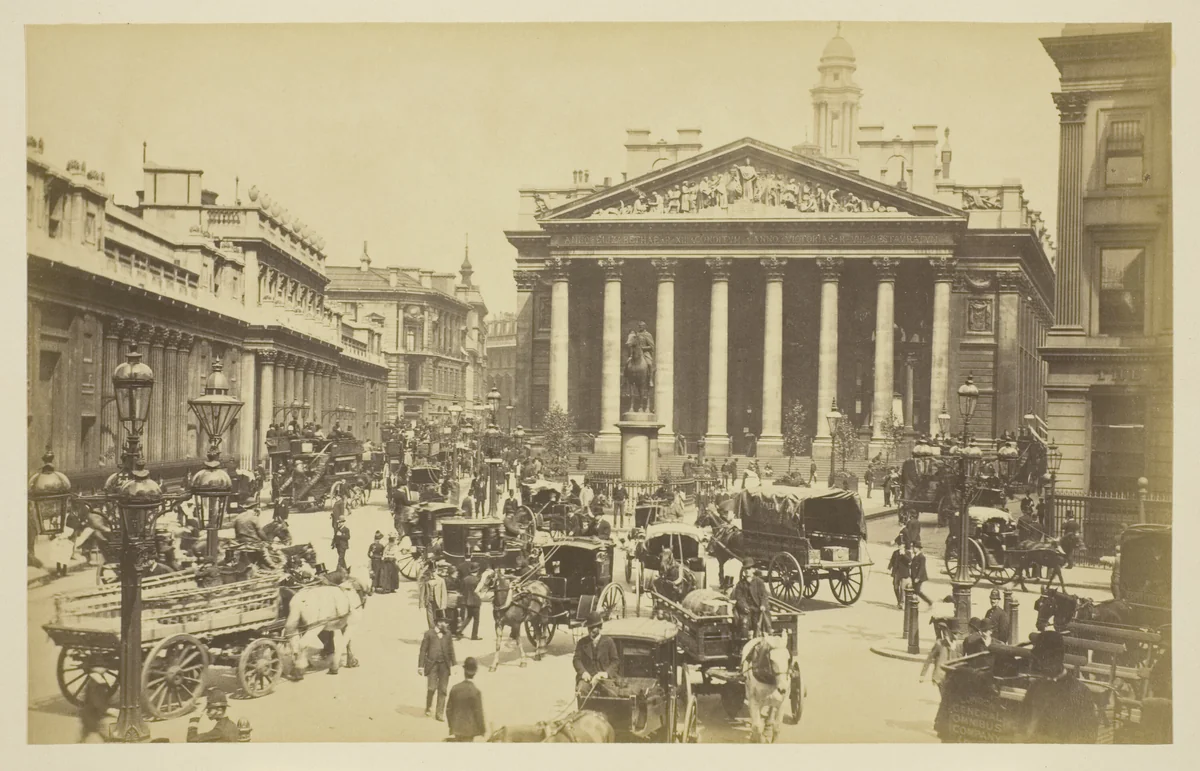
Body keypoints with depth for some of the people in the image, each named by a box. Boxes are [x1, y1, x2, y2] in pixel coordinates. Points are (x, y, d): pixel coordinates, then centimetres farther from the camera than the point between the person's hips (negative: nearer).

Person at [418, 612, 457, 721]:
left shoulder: (448, 634, 8)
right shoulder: (429, 633, -2)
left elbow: (451, 650, 13)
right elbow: (423, 650, -1)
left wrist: (454, 664, 10)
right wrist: (420, 666, -4)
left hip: (445, 665, 3)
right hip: (432, 664, -3)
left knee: (442, 690, 3)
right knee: (431, 688, -9)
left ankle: (440, 713, 12)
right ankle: (428, 708, 18)